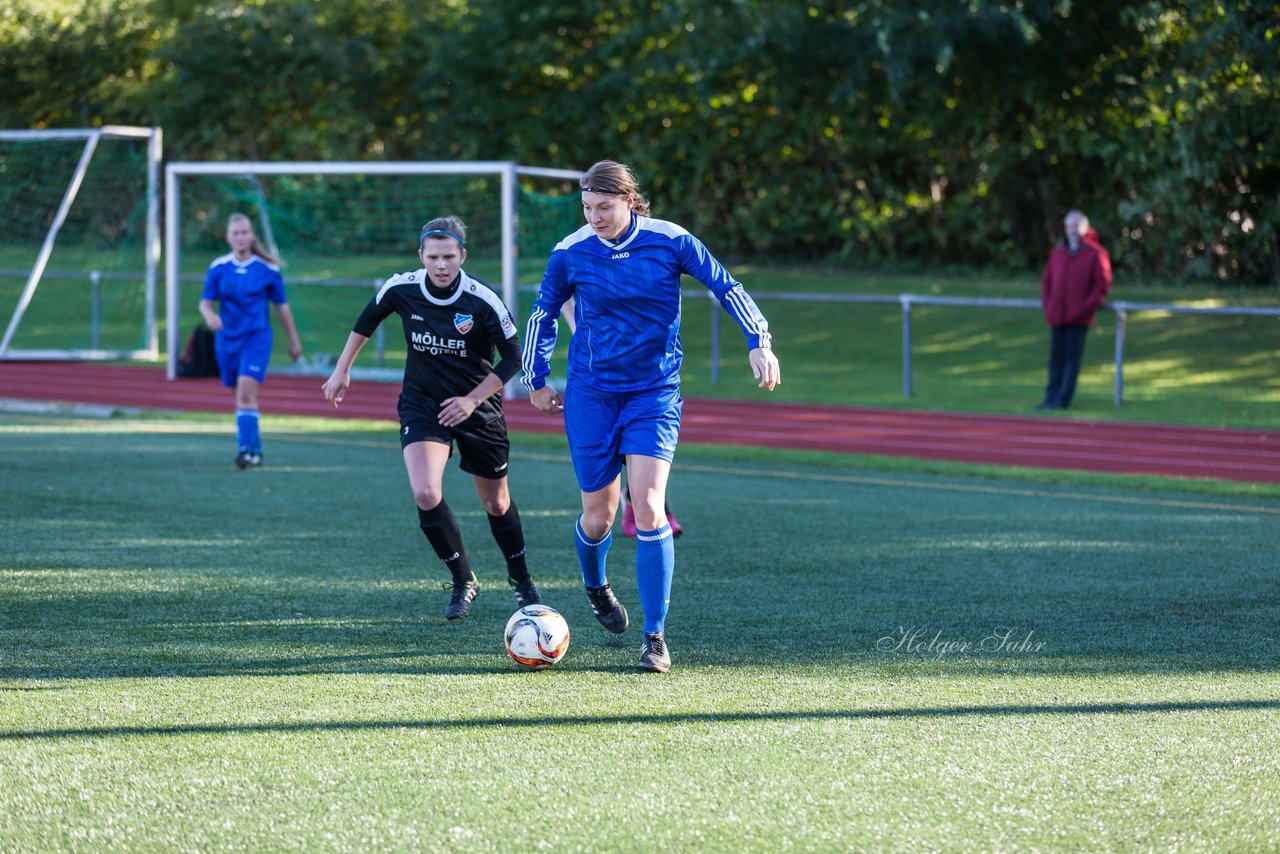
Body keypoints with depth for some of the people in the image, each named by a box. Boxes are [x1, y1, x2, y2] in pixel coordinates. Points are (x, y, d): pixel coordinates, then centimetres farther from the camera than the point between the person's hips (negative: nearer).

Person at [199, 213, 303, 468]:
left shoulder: (268, 269, -3)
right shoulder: (218, 268, 0)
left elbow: (281, 306, 7)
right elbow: (205, 302, 1)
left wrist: (293, 340, 13)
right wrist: (210, 315, -24)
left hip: (257, 337, -3)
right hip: (227, 339, 3)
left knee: (246, 393, -20)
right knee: (241, 395, 12)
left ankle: (248, 449, -22)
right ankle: (254, 448, 27)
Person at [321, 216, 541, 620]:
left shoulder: (483, 301, -20)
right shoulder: (401, 289, -12)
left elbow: (513, 358, -11)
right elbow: (368, 319, 9)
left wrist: (472, 400, -18)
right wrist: (342, 370, 13)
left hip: (476, 407, -1)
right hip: (421, 403, 1)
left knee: (496, 503, 11)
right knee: (426, 495, -20)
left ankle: (520, 577, 39)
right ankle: (463, 582, 0)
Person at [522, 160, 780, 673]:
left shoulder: (670, 242, -9)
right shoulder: (571, 253, -5)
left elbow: (726, 288, 0)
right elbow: (544, 313, 11)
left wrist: (759, 343, -10)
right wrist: (536, 380, 14)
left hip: (655, 393, -1)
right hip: (591, 394, 1)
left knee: (648, 509, -15)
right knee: (598, 516, 5)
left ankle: (655, 637, -8)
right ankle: (595, 587, 42)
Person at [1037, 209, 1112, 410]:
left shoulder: (1095, 253, -2)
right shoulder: (1058, 252, 15)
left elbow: (1103, 285, -6)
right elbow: (1046, 281, 19)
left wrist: (1086, 307, -12)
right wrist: (1047, 305, 5)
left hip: (1079, 318, -5)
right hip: (1057, 317, 5)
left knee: (1072, 357, -3)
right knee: (1056, 356, 7)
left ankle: (1063, 398, -3)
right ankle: (1052, 396, 11)